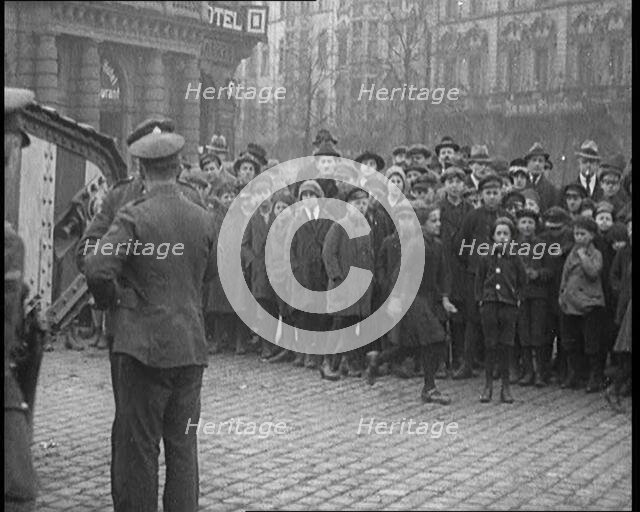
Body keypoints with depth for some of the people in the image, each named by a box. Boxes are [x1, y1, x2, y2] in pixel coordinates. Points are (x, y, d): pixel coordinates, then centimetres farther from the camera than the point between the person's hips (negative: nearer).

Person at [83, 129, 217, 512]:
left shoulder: (134, 217, -11)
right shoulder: (204, 219, 4)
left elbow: (98, 269, -20)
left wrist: (111, 300, -2)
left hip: (143, 346, -4)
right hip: (191, 347, 5)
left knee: (137, 447, 3)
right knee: (183, 445, 12)